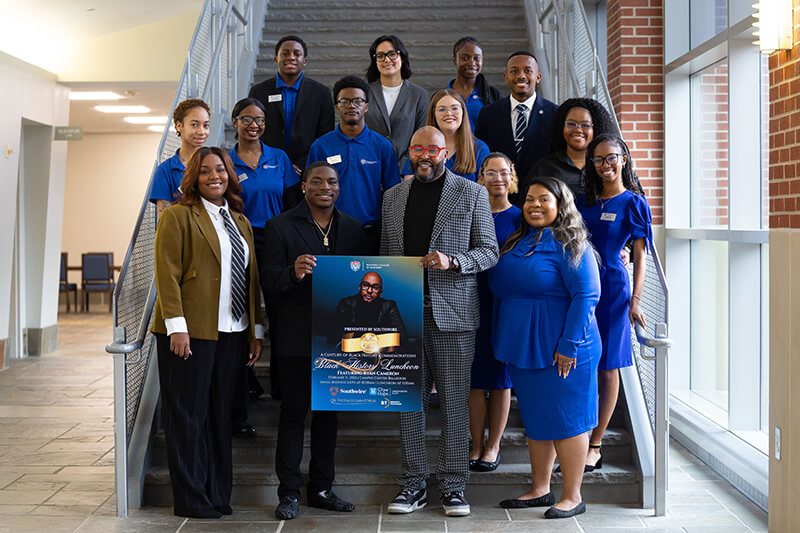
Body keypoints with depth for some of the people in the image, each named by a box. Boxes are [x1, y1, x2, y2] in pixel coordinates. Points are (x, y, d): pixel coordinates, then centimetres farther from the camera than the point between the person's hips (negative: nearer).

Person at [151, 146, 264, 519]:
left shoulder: (240, 222, 18)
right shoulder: (178, 216, -1)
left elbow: (251, 279, 17)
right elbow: (167, 274, -8)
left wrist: (256, 330, 12)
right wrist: (176, 326, -17)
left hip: (231, 334, 6)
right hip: (190, 333, -6)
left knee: (220, 414, 10)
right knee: (188, 415, 1)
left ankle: (219, 496, 18)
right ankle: (191, 499, 10)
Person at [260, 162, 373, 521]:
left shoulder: (353, 229, 10)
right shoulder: (280, 227, -1)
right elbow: (269, 281, -8)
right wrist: (293, 273, -29)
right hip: (297, 337, -4)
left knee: (328, 412, 11)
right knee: (293, 413, 2)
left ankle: (322, 488, 21)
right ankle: (289, 492, 11)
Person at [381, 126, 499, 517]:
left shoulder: (472, 194, 4)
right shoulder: (393, 197, 15)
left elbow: (489, 251, 2)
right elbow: (385, 254, 18)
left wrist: (451, 261, -16)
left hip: (452, 312, -3)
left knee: (454, 402, 1)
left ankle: (453, 485, 12)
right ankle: (413, 484, 16)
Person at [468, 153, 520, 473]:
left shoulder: (519, 218, 1)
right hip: (473, 305, 2)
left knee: (500, 378, 6)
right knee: (474, 378, 5)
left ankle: (493, 446, 19)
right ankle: (477, 445, 18)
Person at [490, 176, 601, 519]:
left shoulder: (568, 244, -10)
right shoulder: (516, 243, 14)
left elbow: (586, 295, -16)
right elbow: (501, 291, 22)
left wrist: (569, 344, -20)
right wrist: (502, 341, 18)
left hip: (560, 352, -8)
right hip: (524, 350, 8)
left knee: (565, 421, -1)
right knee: (534, 420, 14)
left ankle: (572, 496, 10)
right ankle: (540, 490, 24)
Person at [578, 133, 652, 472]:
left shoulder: (633, 203, -1)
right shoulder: (584, 201, 12)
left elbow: (640, 257, -5)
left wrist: (635, 300, -14)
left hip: (611, 286, -4)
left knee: (607, 366, 2)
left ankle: (595, 445, 8)